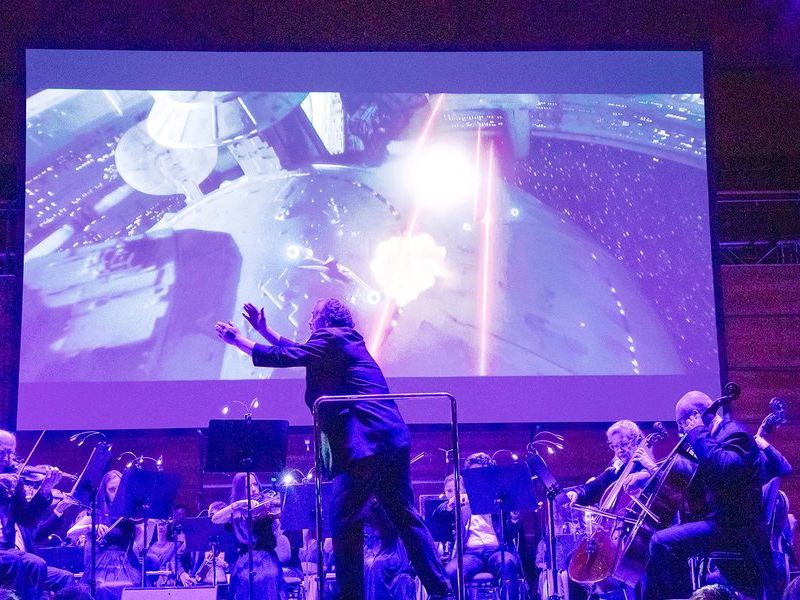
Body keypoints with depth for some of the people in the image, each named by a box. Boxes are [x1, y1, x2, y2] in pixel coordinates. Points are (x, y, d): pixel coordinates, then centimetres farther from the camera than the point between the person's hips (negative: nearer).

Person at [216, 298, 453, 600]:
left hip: (365, 444, -10)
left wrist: (239, 340, 7)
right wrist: (264, 330, 37)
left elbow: (283, 357, -5)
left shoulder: (330, 339, -3)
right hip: (392, 440, 10)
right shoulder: (347, 342, 25)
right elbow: (300, 352, 35)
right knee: (405, 518, 11)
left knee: (344, 521, -2)